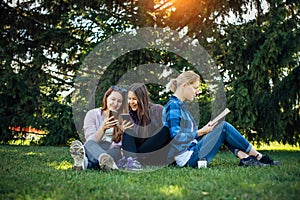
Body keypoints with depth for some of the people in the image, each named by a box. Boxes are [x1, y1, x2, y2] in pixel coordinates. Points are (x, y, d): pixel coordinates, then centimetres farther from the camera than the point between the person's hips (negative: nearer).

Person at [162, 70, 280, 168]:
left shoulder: (180, 105, 18)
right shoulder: (173, 106, -12)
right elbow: (176, 137, -20)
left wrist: (204, 130, 5)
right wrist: (202, 131, -11)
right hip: (188, 157, -10)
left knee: (223, 128, 8)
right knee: (223, 127, -9)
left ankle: (245, 158, -8)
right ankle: (259, 157, 1)